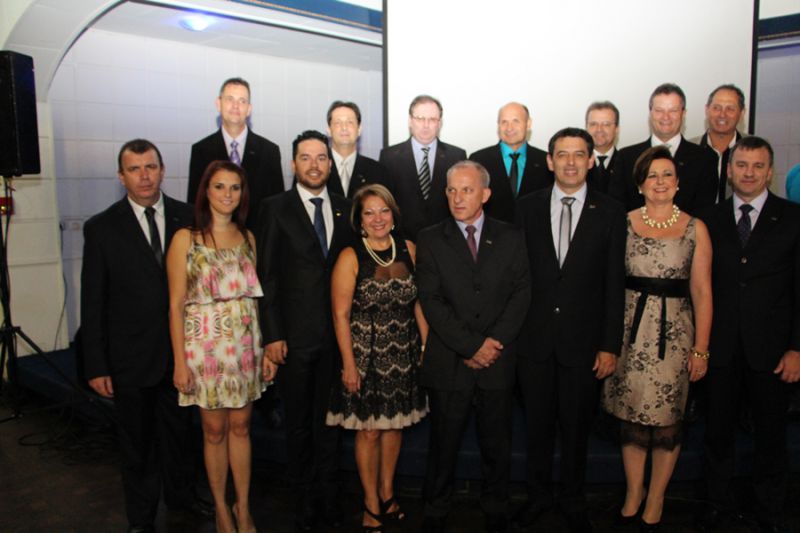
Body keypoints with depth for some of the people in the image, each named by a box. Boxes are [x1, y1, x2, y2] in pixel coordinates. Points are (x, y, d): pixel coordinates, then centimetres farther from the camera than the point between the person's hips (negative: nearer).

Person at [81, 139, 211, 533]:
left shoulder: (188, 218, -3)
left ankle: (180, 493, 46)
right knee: (137, 442, 15)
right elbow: (92, 302, -6)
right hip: (130, 357, -2)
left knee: (179, 429, 21)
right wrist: (96, 366, -7)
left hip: (181, 351, 2)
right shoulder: (101, 228, -7)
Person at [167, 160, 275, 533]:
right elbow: (176, 305, -6)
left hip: (245, 344, 3)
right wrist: (180, 362, -9)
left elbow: (255, 295, 7)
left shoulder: (247, 237, 6)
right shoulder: (186, 239, -5)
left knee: (240, 426, 11)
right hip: (205, 344, -3)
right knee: (214, 429, 8)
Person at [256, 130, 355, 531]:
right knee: (298, 423, 11)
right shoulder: (275, 208, -2)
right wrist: (272, 334, -9)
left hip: (337, 333, 3)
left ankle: (328, 494, 29)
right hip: (294, 336, -2)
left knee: (329, 418, 13)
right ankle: (305, 497, 29)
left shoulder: (345, 209, 8)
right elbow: (267, 276, -4)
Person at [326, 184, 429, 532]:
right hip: (366, 356, -3)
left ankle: (387, 492, 36)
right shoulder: (350, 258, -10)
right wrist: (349, 364, -12)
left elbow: (418, 301, 5)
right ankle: (371, 503, 27)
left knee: (395, 425, 16)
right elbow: (340, 315, -11)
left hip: (403, 355, 4)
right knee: (369, 431, 8)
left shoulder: (408, 249, 1)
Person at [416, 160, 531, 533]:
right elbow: (431, 301, -7)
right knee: (443, 445, 10)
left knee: (497, 446, 13)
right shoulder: (430, 240, 1)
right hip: (448, 363, -1)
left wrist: (494, 343, -12)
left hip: (498, 362, 2)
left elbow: (521, 294, 0)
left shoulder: (511, 238, 6)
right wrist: (471, 346, -13)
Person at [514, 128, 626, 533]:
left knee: (577, 427, 13)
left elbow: (614, 283, -3)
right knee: (537, 424, 14)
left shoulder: (609, 212, -2)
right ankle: (537, 495, 34)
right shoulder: (528, 207, 2)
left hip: (583, 340, -1)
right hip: (534, 338, 1)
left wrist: (610, 345, -5)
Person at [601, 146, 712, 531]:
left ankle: (655, 500, 26)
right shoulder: (622, 223, 2)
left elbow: (702, 292, 2)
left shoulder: (695, 228, 3)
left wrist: (701, 348, -1)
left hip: (674, 333, 0)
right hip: (630, 330, 0)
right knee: (631, 414, 8)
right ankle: (633, 494, 27)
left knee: (667, 419, 7)